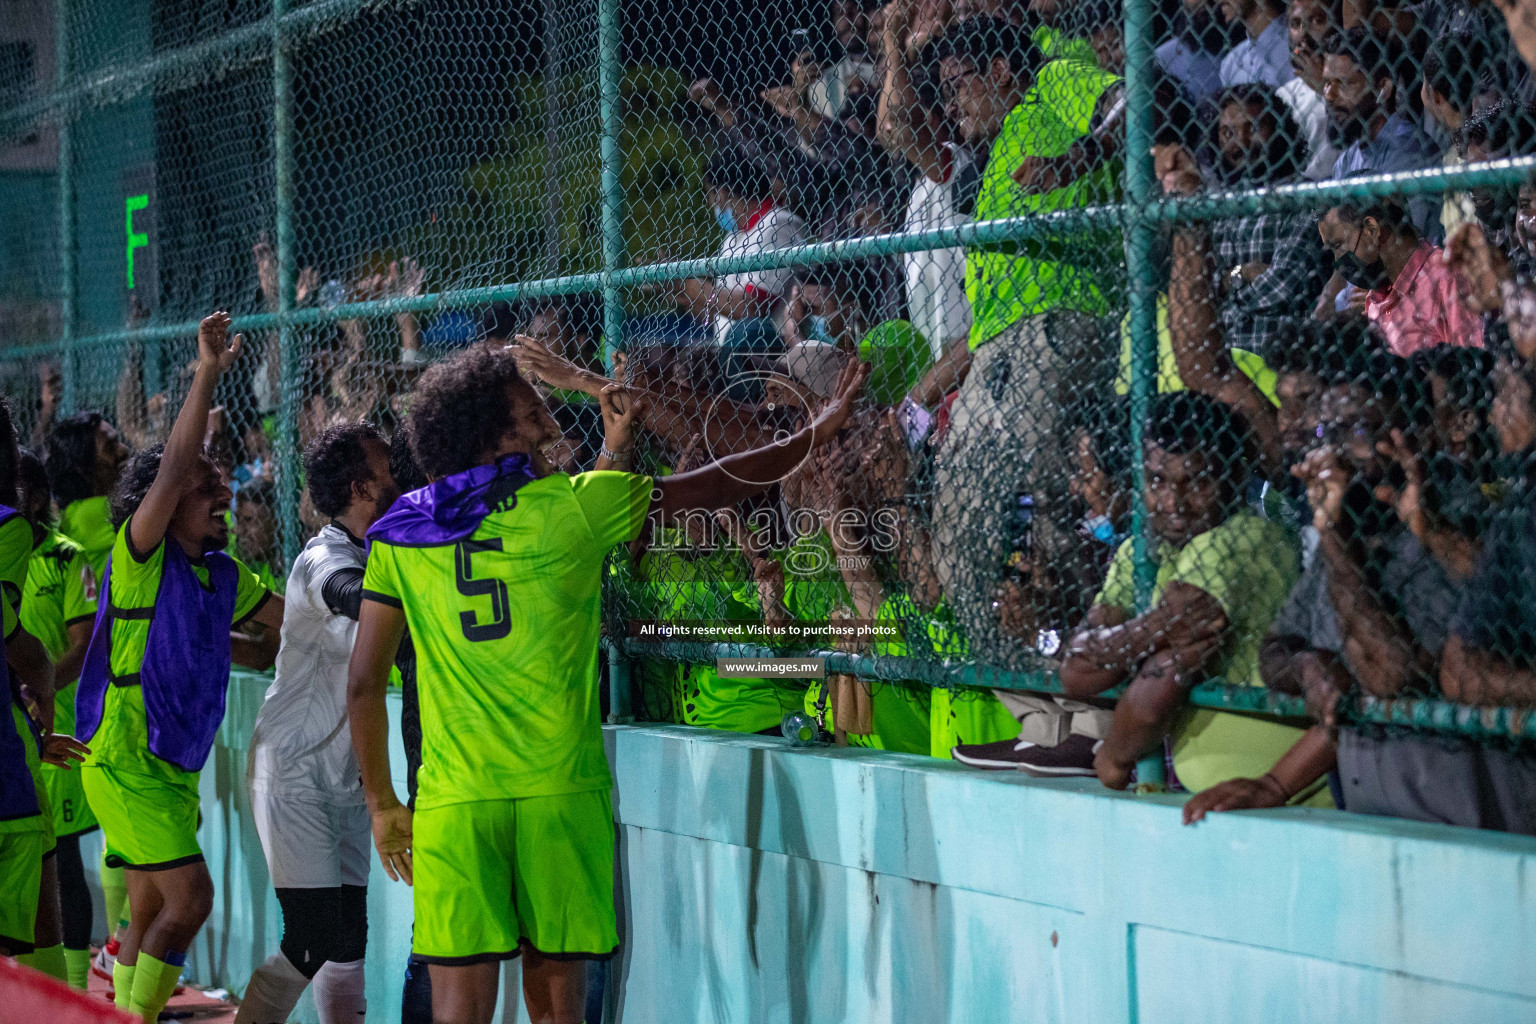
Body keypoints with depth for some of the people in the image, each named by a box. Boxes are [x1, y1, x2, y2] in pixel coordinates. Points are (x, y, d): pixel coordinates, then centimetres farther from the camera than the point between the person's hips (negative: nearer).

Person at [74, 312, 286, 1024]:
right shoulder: (139, 557, -11)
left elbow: (291, 618, 27)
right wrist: (207, 374, -28)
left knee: (149, 915, 10)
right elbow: (171, 467, -24)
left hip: (177, 767, 7)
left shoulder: (223, 575, 9)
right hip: (125, 762, -7)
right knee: (190, 895, -15)